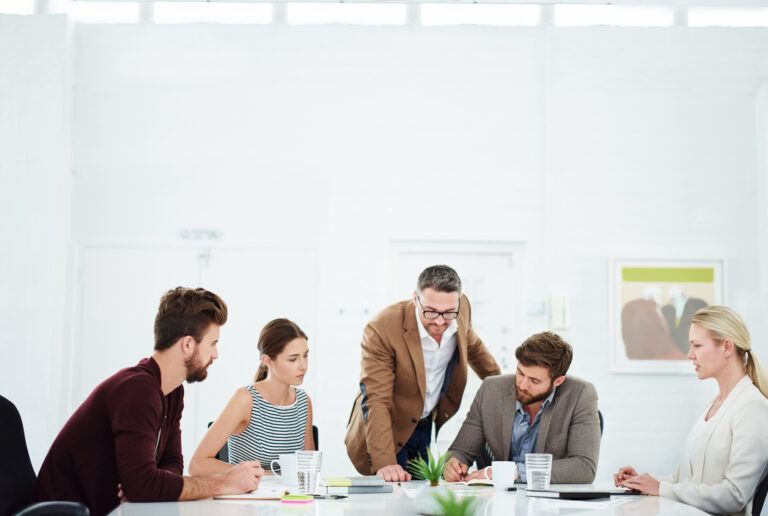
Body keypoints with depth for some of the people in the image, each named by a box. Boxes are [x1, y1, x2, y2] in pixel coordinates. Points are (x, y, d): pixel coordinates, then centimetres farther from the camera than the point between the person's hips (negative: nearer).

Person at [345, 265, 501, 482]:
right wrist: (384, 463, -40)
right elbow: (375, 402, -30)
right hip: (391, 430, -5)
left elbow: (472, 345, 14)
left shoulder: (461, 308, -11)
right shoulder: (381, 330, -29)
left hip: (432, 426, 5)